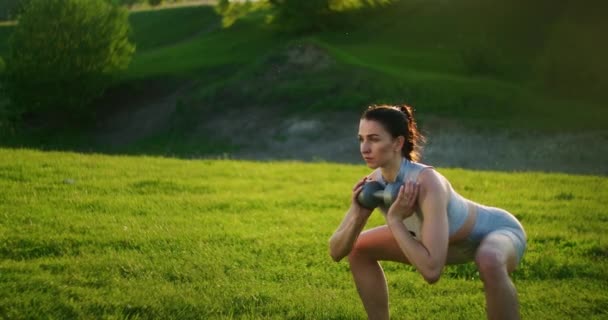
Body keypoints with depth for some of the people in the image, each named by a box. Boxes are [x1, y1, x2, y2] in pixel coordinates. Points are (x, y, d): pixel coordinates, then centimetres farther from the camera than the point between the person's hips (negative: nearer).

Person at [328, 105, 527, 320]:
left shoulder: (427, 183, -39)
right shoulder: (374, 183, -18)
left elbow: (431, 270, -46)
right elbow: (336, 251, -11)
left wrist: (394, 220, -39)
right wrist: (358, 216, -28)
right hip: (457, 238, 7)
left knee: (488, 261, -43)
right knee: (360, 249, 7)